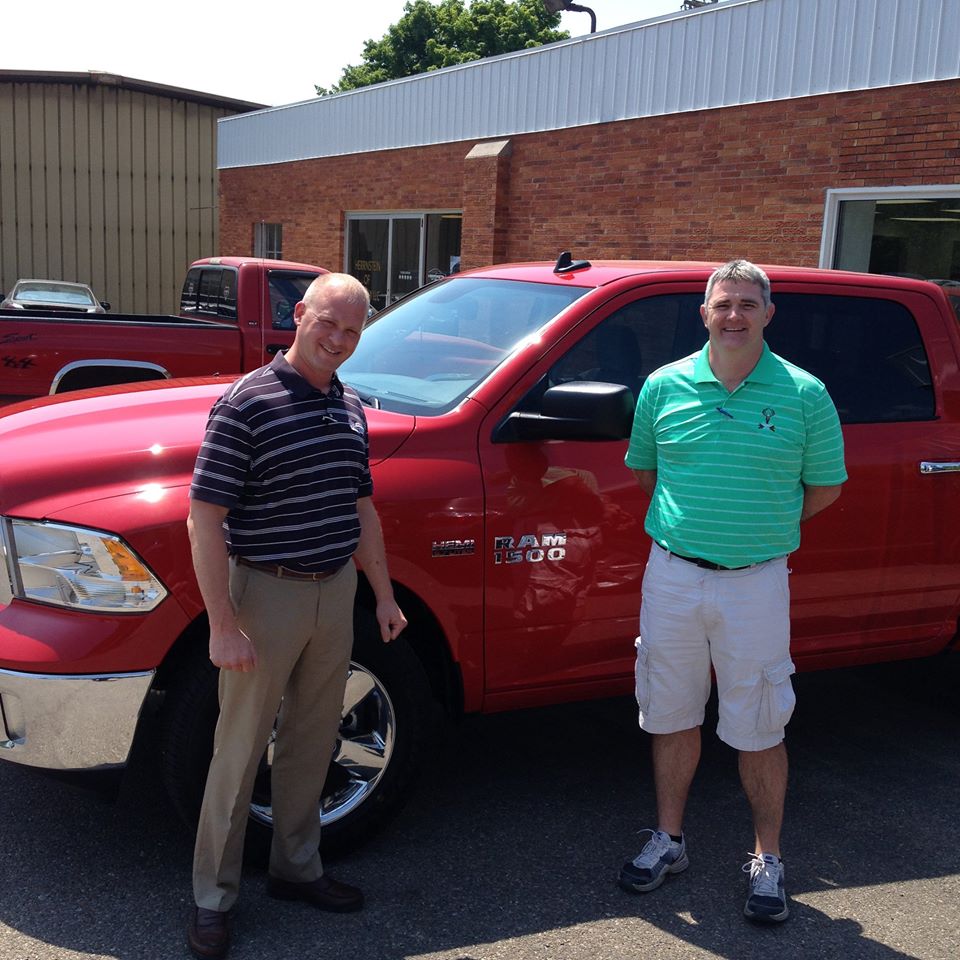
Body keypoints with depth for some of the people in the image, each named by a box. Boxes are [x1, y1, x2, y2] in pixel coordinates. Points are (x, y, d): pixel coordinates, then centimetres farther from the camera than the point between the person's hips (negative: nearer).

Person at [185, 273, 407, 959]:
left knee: (312, 742, 17)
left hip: (336, 593, 6)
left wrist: (384, 594, 15)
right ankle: (213, 897, 20)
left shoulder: (350, 408, 8)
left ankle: (296, 867, 34)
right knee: (240, 750, 4)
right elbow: (205, 517, -17)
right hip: (266, 594, -6)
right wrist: (223, 626, -20)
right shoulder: (248, 402, -14)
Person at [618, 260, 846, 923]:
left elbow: (826, 487, 6)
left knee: (759, 730, 7)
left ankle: (767, 861, 25)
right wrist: (691, 519, 7)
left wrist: (763, 528, 3)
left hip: (756, 584, -2)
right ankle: (668, 840, 31)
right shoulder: (664, 386, 1)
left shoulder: (804, 394, -3)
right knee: (672, 718, 13)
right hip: (672, 576, 2)